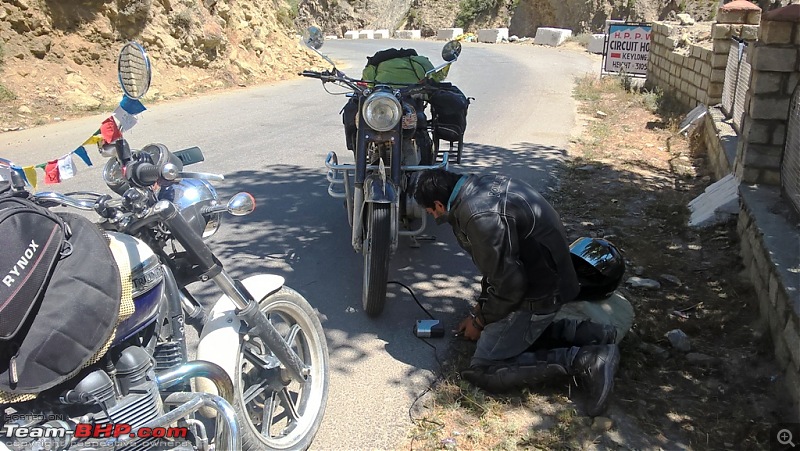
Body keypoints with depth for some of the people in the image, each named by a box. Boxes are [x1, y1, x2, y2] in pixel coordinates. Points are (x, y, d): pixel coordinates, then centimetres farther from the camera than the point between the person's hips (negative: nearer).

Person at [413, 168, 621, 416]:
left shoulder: (480, 215, -28)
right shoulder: (482, 186, 4)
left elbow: (508, 284, -22)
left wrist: (480, 321, -4)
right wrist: (479, 311, 17)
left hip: (538, 294, -10)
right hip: (546, 277, 10)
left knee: (482, 370, -4)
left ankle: (584, 360, -8)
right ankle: (581, 333, 13)